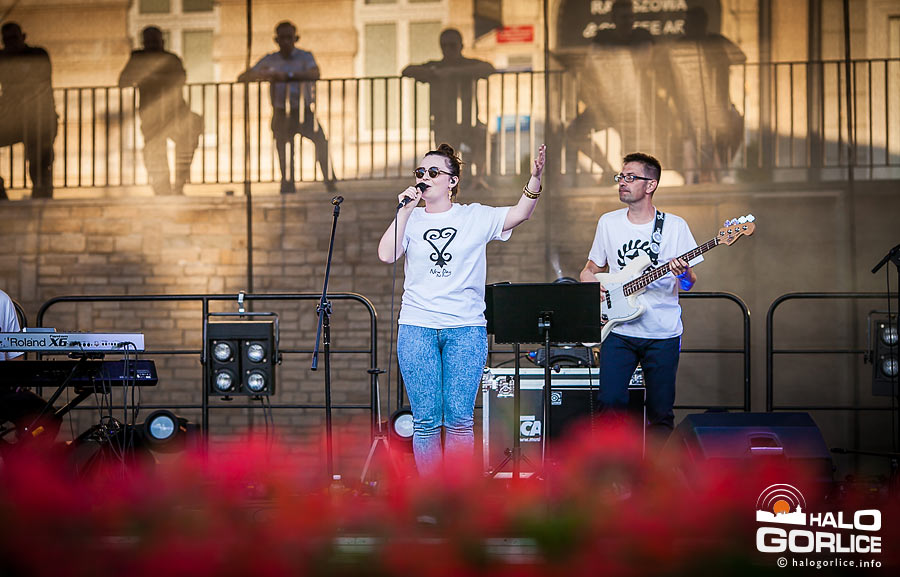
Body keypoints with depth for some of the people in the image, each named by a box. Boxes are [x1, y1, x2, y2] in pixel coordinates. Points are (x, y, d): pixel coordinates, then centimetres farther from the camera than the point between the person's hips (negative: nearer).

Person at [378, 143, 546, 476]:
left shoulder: (476, 217, 7)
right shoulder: (410, 220, 9)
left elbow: (520, 214, -6)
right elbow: (386, 255, -6)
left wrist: (535, 178, -23)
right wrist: (405, 211, -8)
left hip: (466, 328, -1)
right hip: (417, 328, 1)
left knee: (459, 419, -4)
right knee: (426, 420, -1)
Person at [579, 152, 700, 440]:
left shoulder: (675, 226, 2)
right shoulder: (608, 222, 8)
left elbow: (689, 283, 3)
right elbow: (591, 268, 19)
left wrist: (684, 275, -19)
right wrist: (589, 281, -3)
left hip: (663, 333, -1)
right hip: (619, 332, 1)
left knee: (660, 411, 1)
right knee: (609, 401, -13)